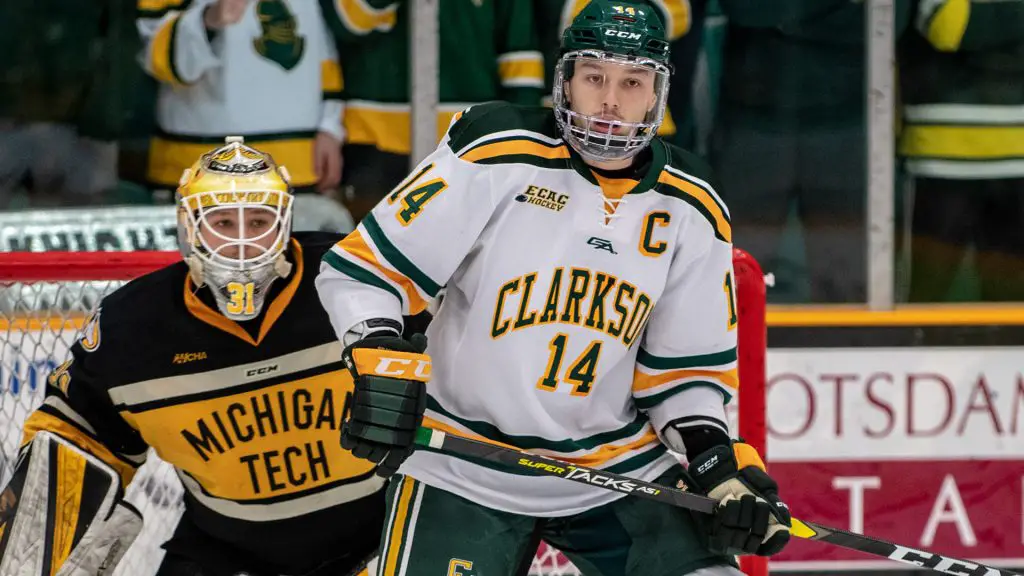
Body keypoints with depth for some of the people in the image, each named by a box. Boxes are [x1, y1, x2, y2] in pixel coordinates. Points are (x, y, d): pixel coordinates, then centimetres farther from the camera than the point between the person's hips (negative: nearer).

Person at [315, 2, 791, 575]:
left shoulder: (691, 208, 3)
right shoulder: (496, 155, -11)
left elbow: (686, 362, 10)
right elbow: (362, 268, -10)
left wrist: (716, 456, -5)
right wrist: (379, 358, -26)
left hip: (617, 467, 4)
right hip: (462, 472, -4)